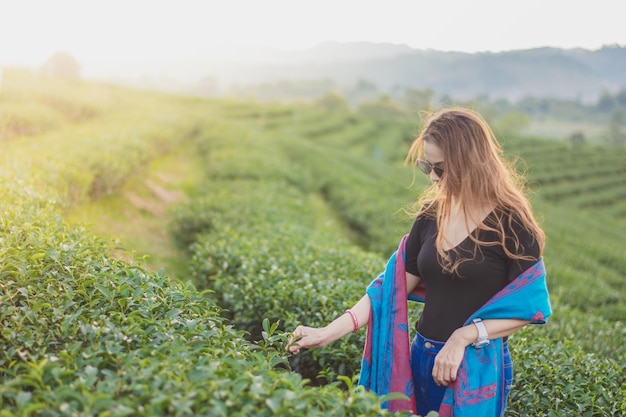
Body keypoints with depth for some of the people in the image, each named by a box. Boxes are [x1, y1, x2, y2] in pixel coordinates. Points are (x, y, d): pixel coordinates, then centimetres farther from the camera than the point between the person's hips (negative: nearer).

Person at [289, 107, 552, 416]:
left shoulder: (509, 222, -13)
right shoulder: (431, 213, 2)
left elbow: (528, 307, -11)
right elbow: (396, 284, 1)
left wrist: (464, 336, -20)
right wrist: (330, 332, -6)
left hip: (478, 366, -5)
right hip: (423, 357, 5)